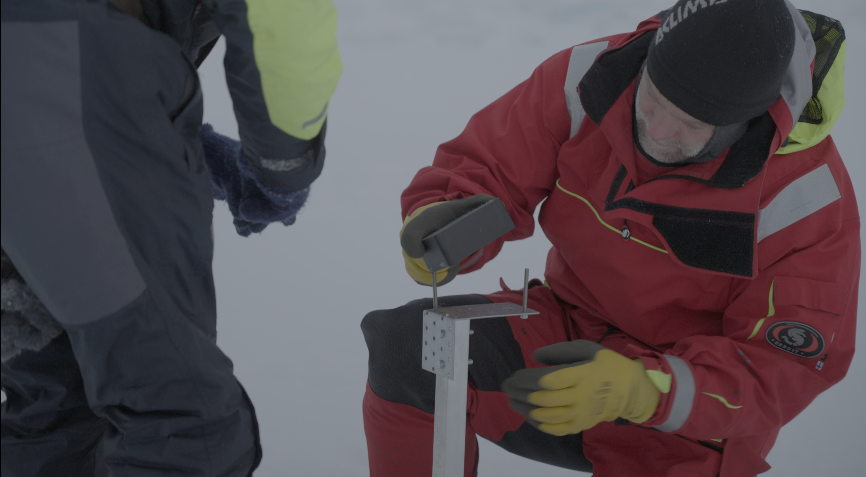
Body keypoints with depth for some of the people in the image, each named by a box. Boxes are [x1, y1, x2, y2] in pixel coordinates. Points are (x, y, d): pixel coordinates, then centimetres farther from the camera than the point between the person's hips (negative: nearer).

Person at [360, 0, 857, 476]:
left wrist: (641, 389, -37)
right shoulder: (587, 77, -15)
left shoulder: (807, 198, -22)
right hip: (572, 333, 3)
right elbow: (485, 167, -6)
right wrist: (436, 220, -31)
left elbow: (781, 369, -20)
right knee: (406, 345, -20)